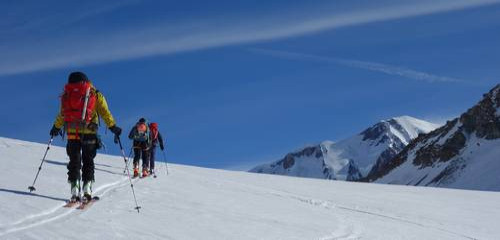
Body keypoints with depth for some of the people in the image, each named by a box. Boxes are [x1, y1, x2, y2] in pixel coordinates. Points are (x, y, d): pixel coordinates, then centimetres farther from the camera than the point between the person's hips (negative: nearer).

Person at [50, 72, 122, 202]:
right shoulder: (95, 95, 8)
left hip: (72, 133, 1)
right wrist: (113, 126, 3)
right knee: (88, 160, 8)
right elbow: (105, 112, 1)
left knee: (74, 160, 7)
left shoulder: (67, 94, 14)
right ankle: (87, 189, -3)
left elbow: (62, 114, 21)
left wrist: (56, 127, 34)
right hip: (89, 132, -1)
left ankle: (75, 192, 0)